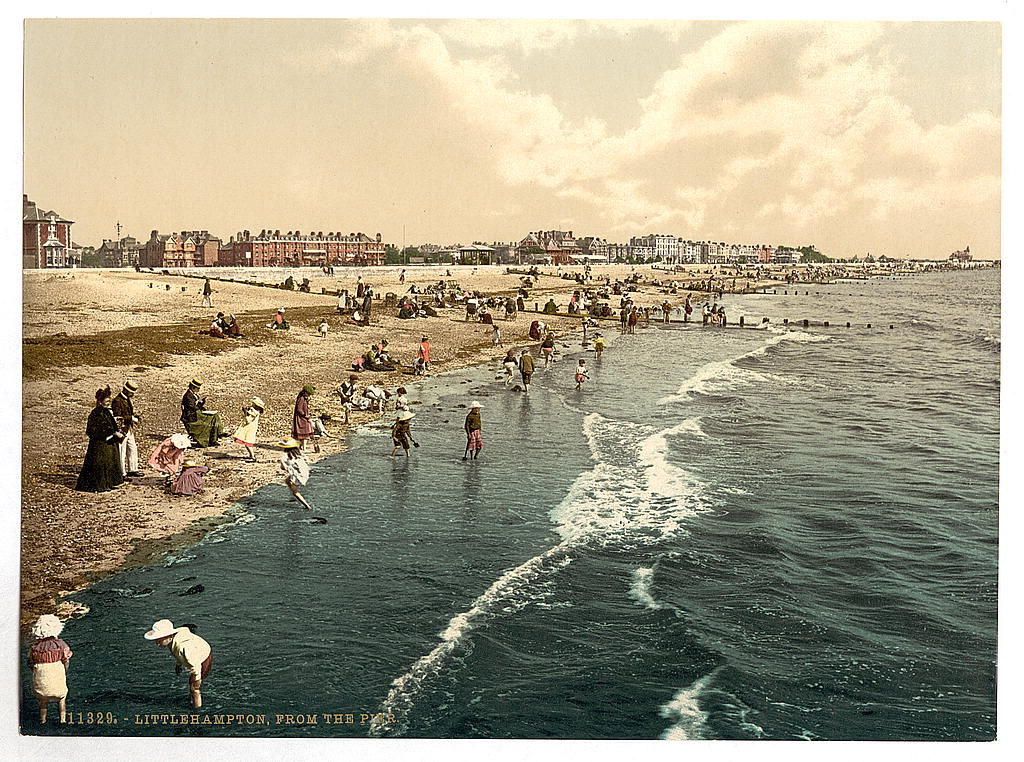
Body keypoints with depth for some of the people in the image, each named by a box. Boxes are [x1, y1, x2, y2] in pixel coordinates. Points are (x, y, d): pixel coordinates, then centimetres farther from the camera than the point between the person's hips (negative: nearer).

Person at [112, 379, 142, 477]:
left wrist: (135, 418, 6)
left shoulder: (128, 399, 12)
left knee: (133, 449, 16)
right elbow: (117, 417, -23)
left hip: (129, 429, 9)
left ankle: (133, 470, 28)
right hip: (122, 430, -9)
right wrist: (131, 418, -22)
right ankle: (122, 473, 5)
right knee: (122, 452, -1)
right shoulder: (117, 401, -18)